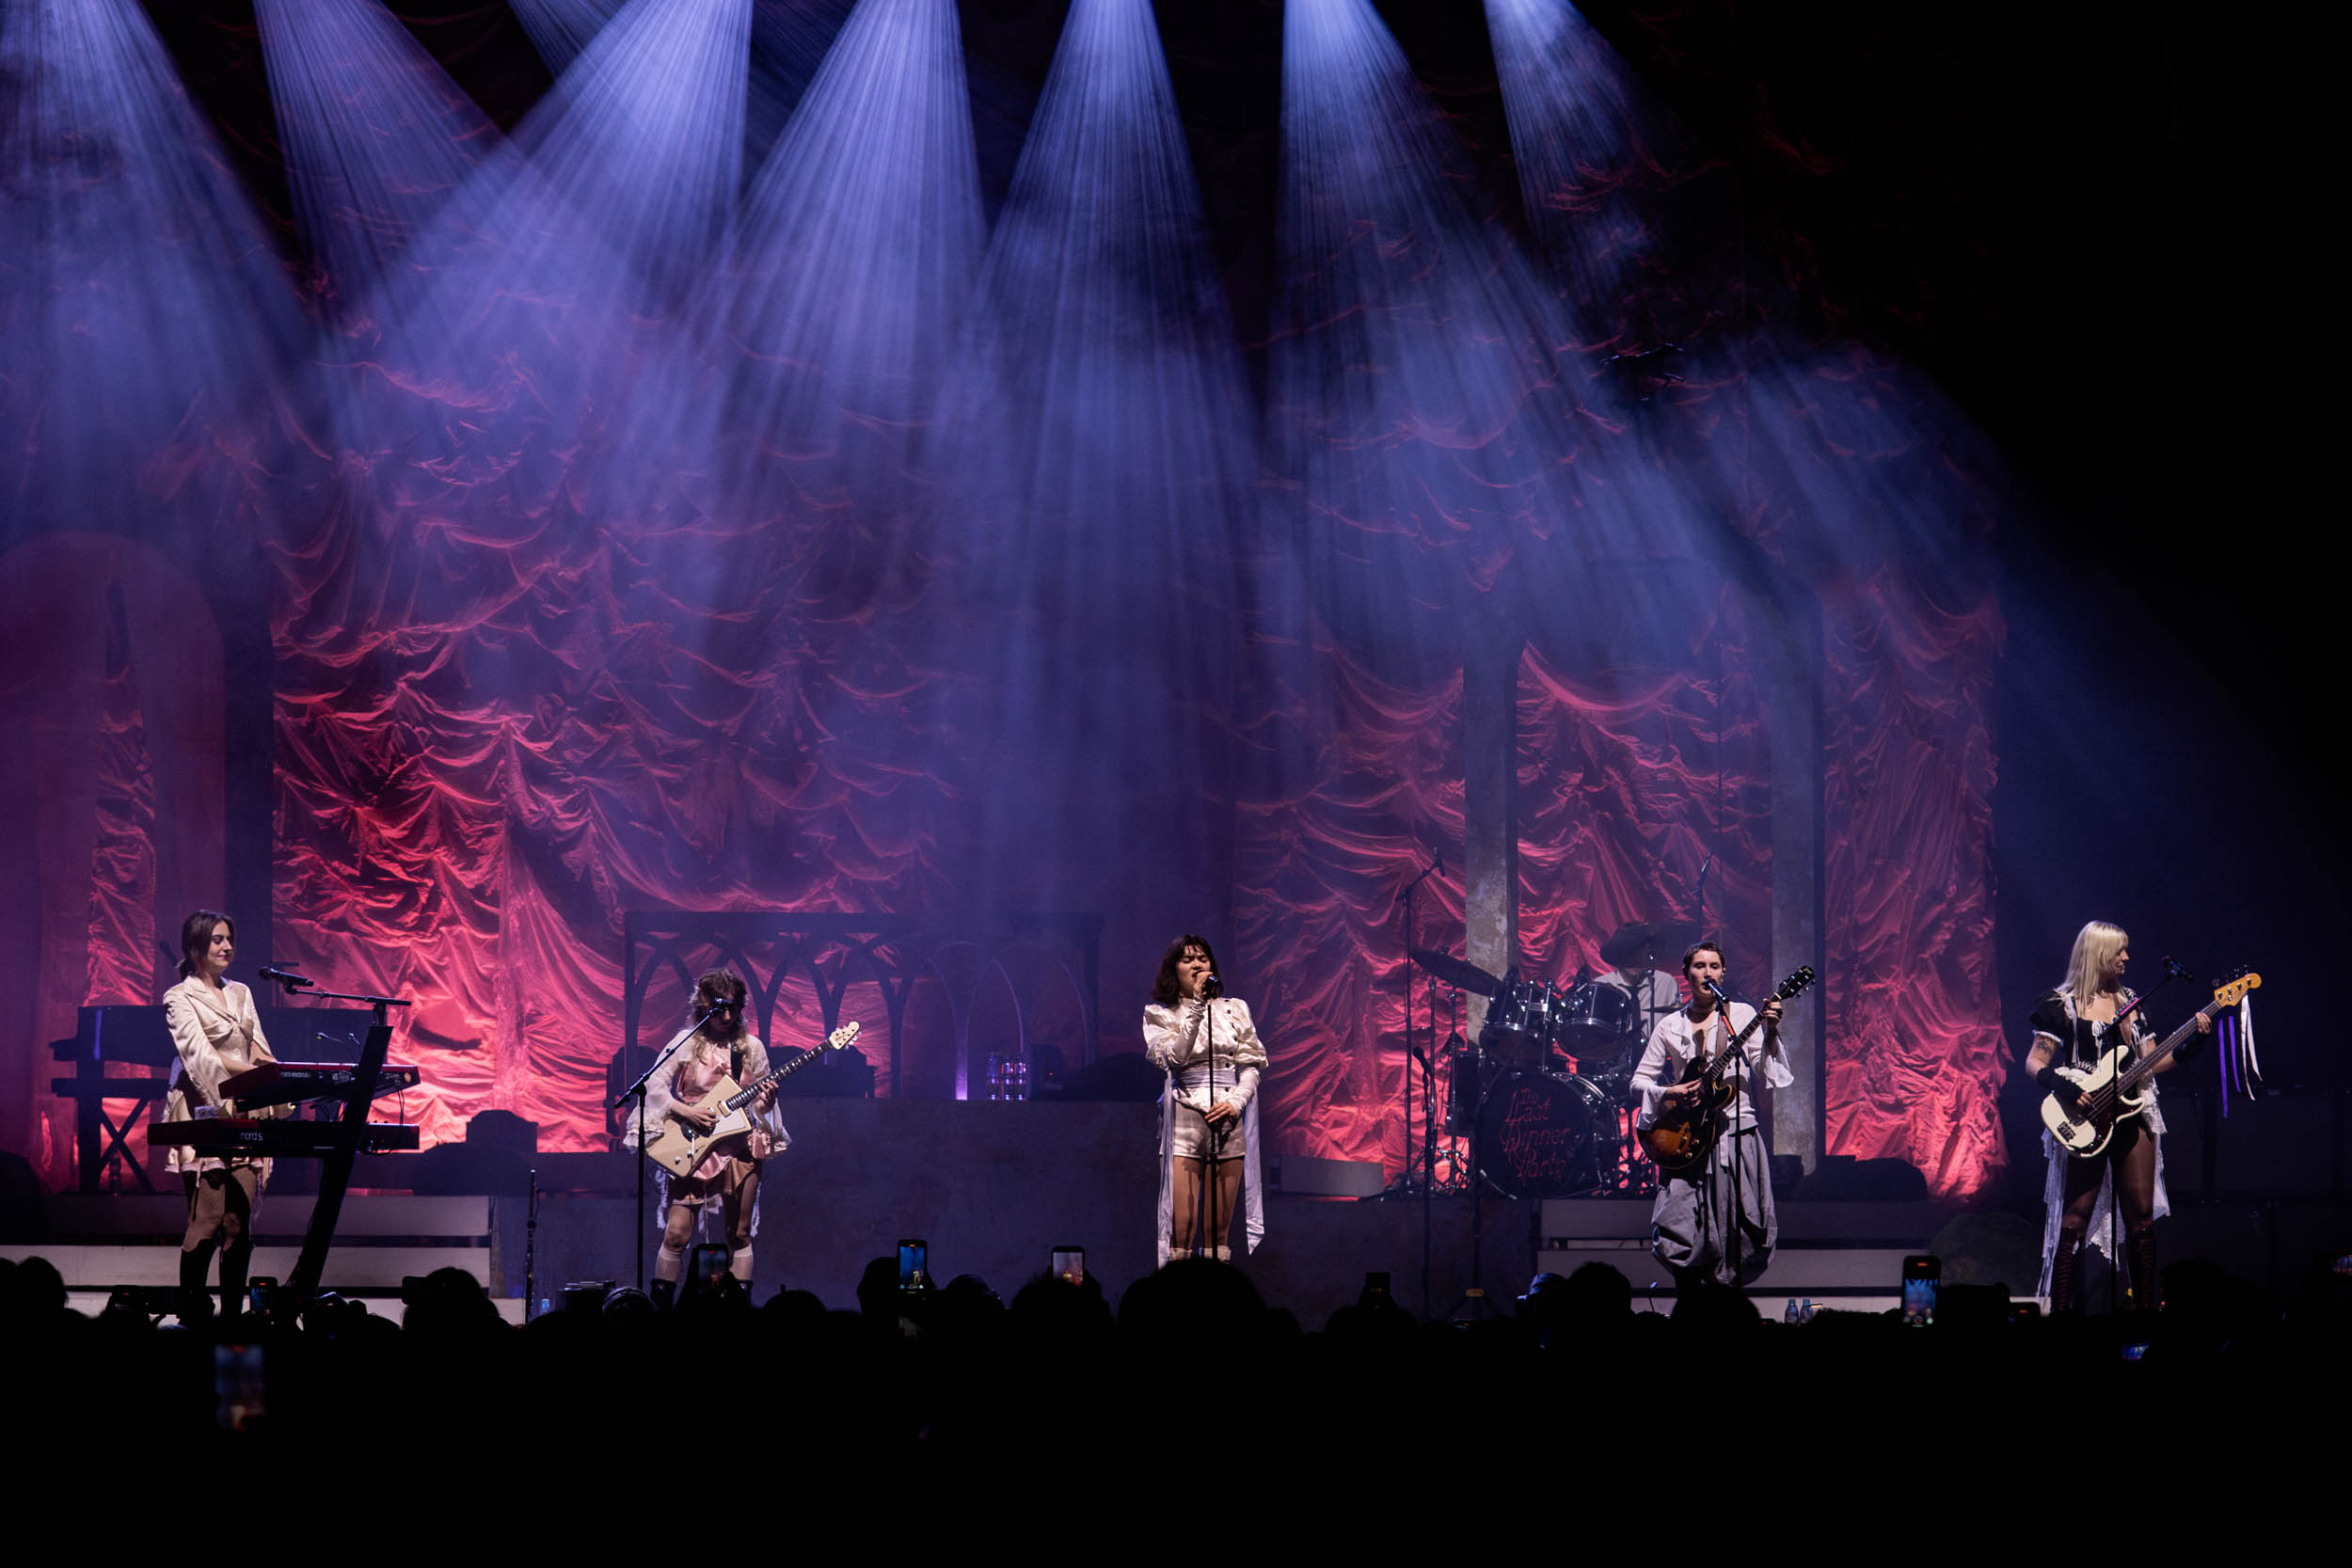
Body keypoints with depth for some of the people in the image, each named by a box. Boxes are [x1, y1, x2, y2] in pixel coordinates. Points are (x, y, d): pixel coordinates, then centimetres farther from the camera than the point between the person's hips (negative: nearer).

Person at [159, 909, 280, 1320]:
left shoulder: (240, 993, 19)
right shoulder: (180, 998, -1)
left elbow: (256, 1050, 13)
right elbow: (200, 1055, -14)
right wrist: (252, 1072, -26)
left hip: (244, 1114, 6)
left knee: (241, 1222, -1)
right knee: (208, 1219, -12)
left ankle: (232, 1313, 1)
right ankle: (191, 1312, -7)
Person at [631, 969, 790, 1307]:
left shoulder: (751, 1047, 6)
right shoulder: (687, 1044, -1)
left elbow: (759, 1103, 11)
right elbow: (655, 1087, -4)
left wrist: (766, 1100, -12)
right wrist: (687, 1113, -17)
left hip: (740, 1147, 2)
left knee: (739, 1234, 5)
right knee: (677, 1232, -8)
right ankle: (660, 1306, 3)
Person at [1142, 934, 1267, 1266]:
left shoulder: (1234, 1009, 15)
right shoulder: (1160, 1015, 7)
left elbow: (1251, 1064, 11)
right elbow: (1174, 1058, -10)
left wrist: (1236, 1101, -7)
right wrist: (1196, 1006, -14)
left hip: (1229, 1118, 3)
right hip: (1184, 1117, -3)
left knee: (1219, 1228, 2)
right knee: (1181, 1227, -12)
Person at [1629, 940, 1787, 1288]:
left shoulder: (1740, 1015, 7)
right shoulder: (1670, 1026, 10)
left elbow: (1762, 1067, -3)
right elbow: (1640, 1080, 11)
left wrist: (1770, 1033, -19)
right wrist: (1668, 1093, -7)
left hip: (1735, 1130, 0)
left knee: (1734, 1231, -5)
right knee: (1680, 1237, -10)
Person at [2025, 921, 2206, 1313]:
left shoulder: (2130, 1002, 16)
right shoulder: (2062, 1004, 1)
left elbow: (2152, 1062, 13)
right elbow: (2035, 1063, -3)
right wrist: (2064, 1088, -20)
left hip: (2132, 1114, 5)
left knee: (2142, 1216, 2)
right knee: (2076, 1218, -8)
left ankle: (2146, 1306, 7)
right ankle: (2060, 1307, -7)